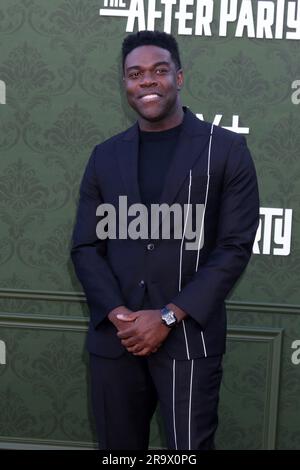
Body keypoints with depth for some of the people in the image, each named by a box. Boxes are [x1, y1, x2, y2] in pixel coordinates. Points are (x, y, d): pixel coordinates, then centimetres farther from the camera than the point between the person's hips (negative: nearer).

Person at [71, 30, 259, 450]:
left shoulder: (226, 149, 0)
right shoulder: (105, 156, 10)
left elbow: (235, 247, -5)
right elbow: (85, 247, 7)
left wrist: (168, 317, -11)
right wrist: (118, 314, -9)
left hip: (188, 338, -3)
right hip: (114, 337, 3)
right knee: (117, 447, 12)